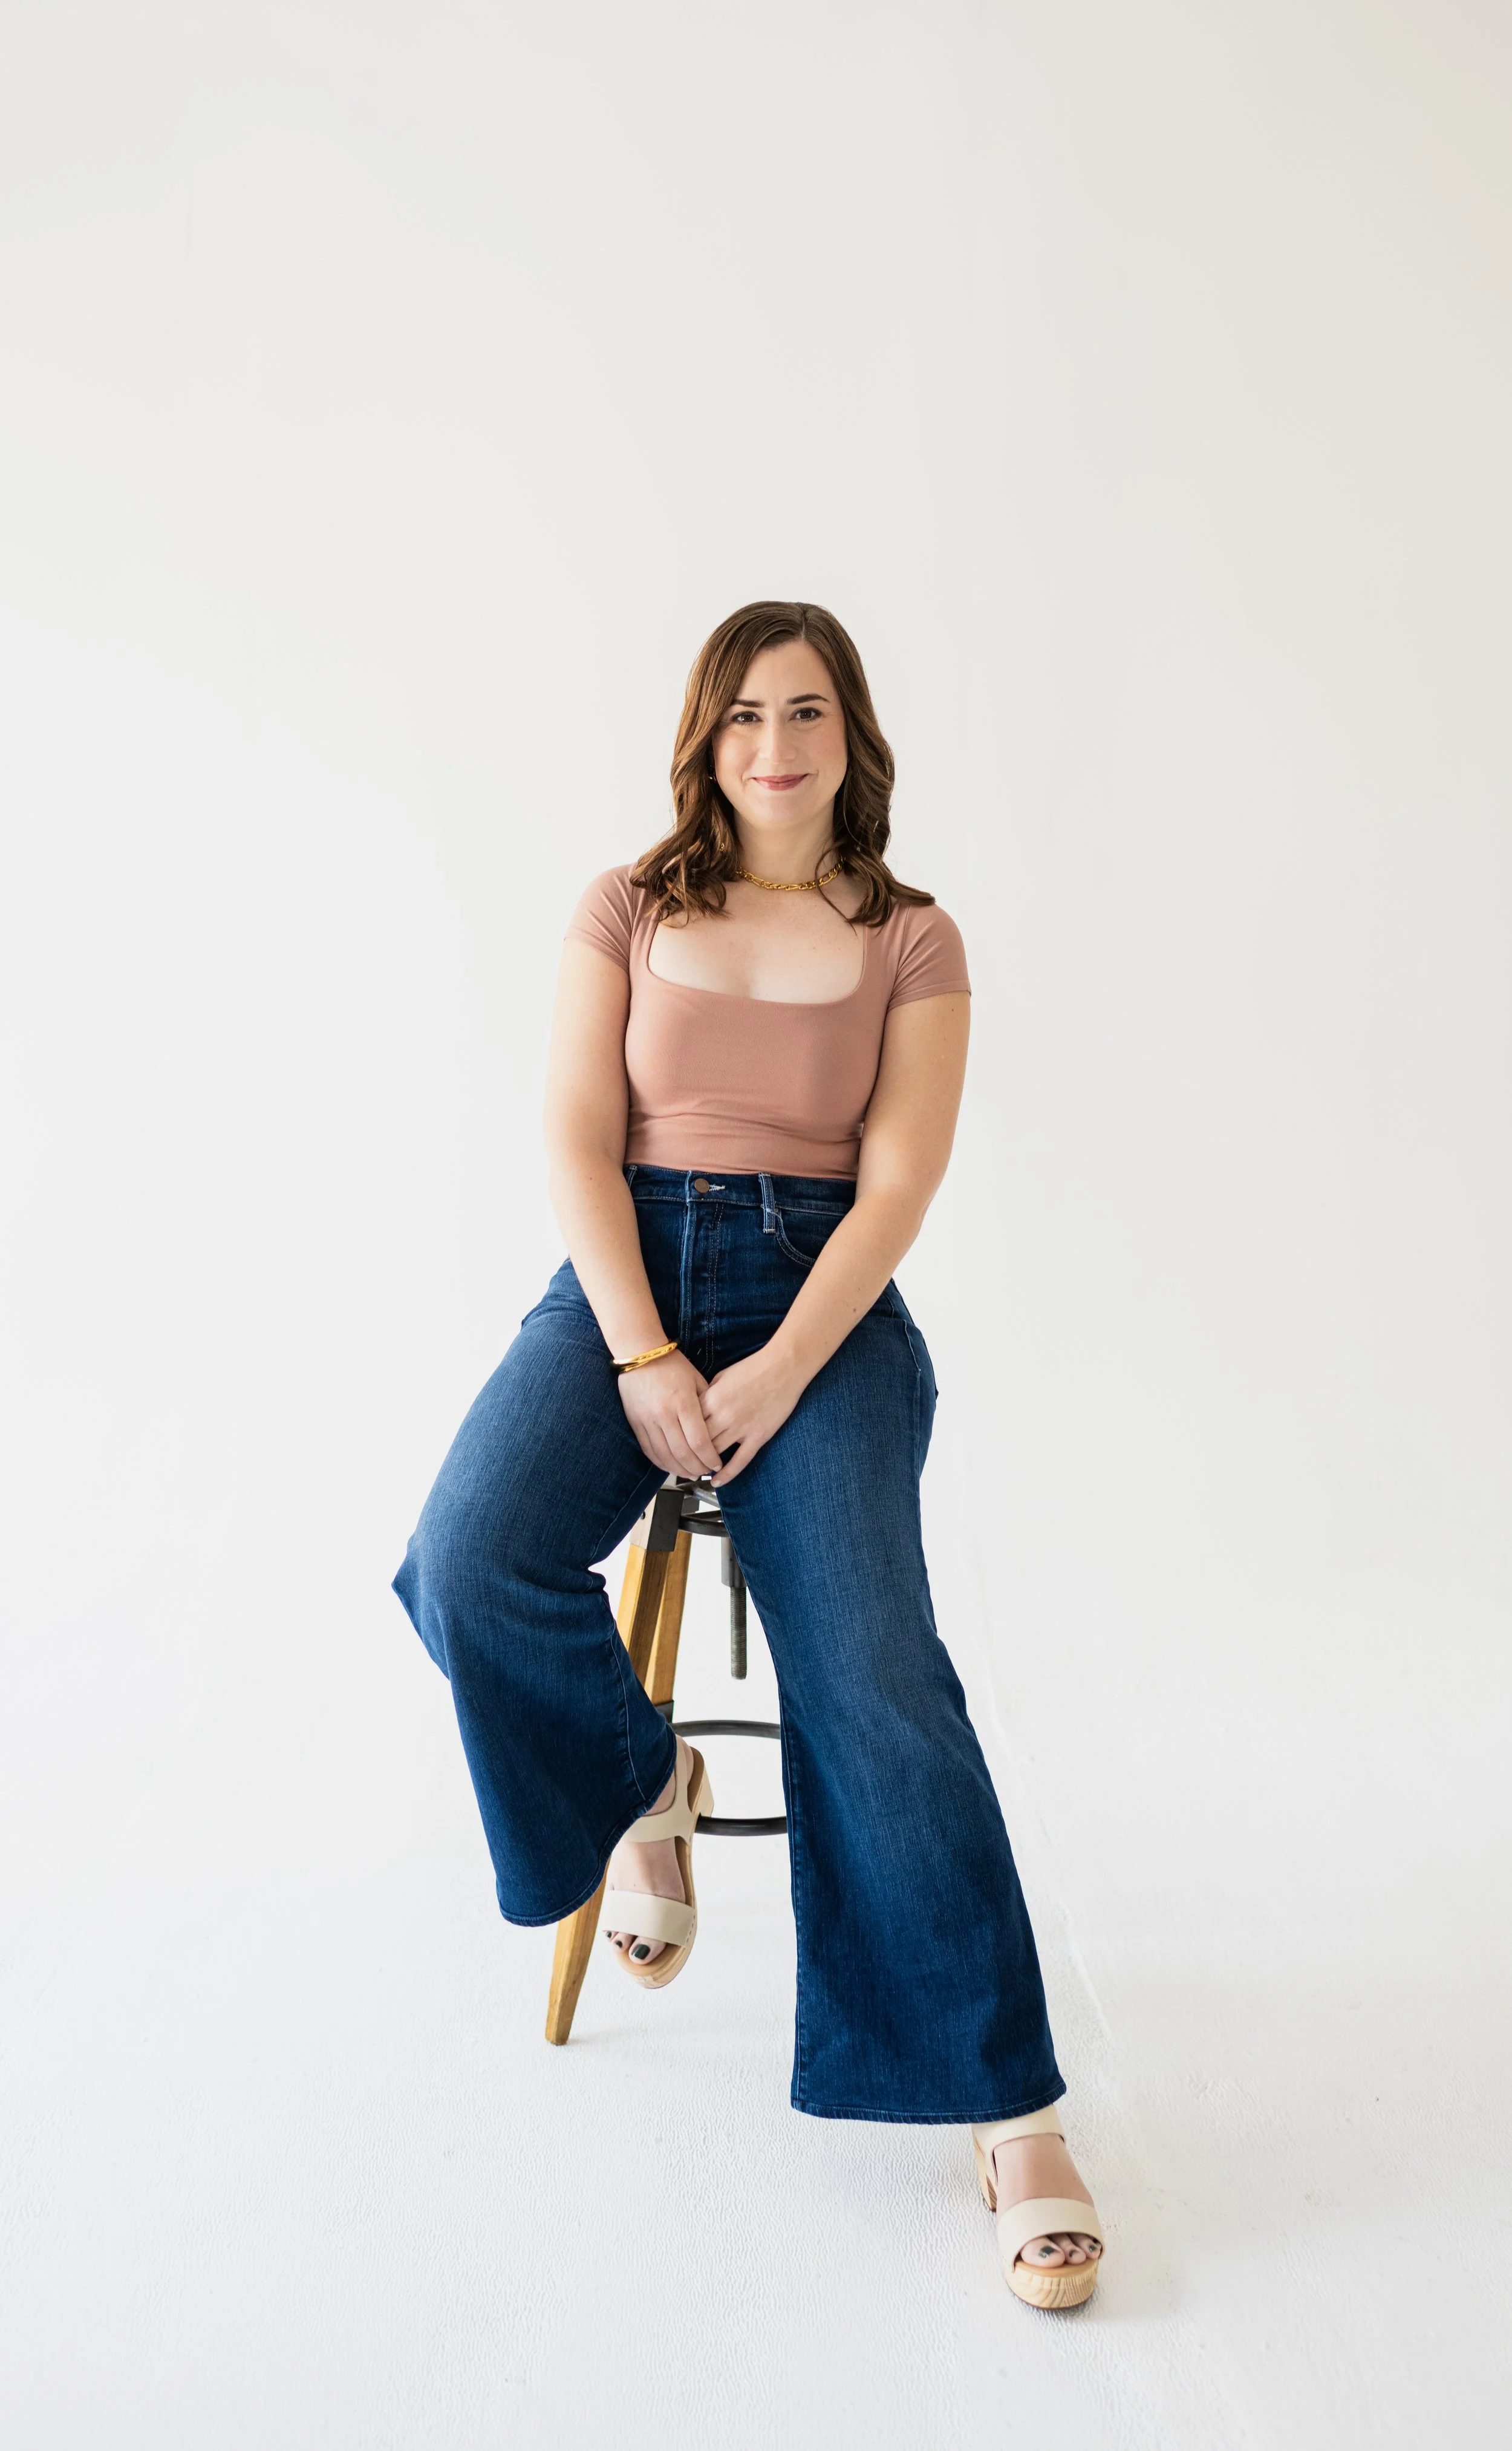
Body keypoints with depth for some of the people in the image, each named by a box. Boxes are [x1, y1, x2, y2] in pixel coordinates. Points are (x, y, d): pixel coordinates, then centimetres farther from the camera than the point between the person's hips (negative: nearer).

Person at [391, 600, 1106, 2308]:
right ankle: (641, 1780, 6)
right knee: (467, 1568, -26)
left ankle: (1008, 2105, -11)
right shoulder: (626, 913, 10)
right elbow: (578, 1144, 1)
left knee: (871, 1678, -21)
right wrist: (645, 1360, -13)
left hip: (822, 1297, -1)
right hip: (625, 1282, 2)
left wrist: (776, 1374, -16)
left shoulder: (913, 941, 7)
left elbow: (898, 1180, -2)